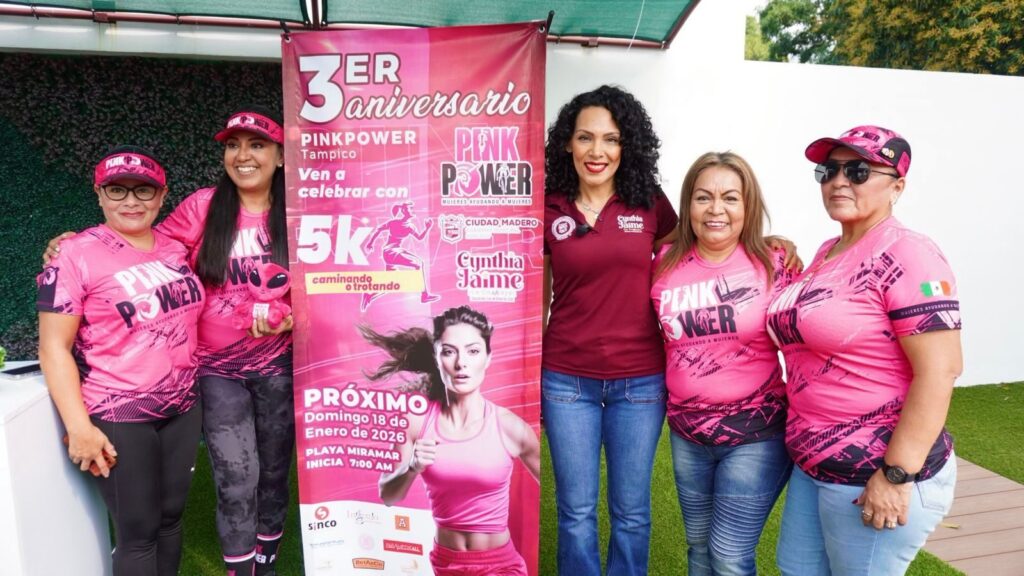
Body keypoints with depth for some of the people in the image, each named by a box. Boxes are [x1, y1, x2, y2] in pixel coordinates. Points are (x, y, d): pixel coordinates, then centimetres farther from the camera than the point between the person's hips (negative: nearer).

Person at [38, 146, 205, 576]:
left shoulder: (176, 249, 6)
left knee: (171, 517, 16)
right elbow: (54, 348, -11)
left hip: (183, 407, 5)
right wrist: (79, 427, -16)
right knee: (138, 531, 4)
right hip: (118, 416, -5)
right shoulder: (77, 255, -9)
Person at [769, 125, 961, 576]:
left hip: (877, 476, -8)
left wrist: (897, 475, -22)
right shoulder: (827, 253, 9)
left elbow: (939, 371, -21)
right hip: (813, 463, 8)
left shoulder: (906, 256, -16)